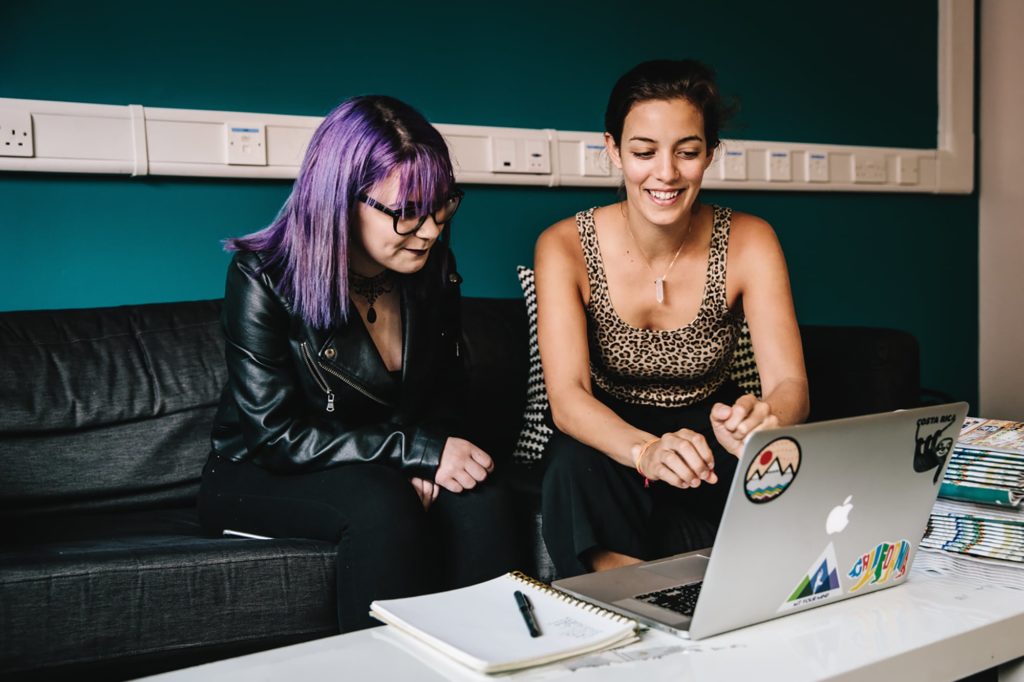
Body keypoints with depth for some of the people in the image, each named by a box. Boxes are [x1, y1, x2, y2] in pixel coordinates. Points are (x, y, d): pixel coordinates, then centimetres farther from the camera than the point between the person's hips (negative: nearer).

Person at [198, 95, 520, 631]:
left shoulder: (434, 273, -2)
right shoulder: (263, 279, -18)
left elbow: (443, 400, 7)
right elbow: (278, 435, -21)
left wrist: (423, 468, -16)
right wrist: (420, 452, -28)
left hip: (388, 472, 4)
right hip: (261, 480, -4)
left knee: (480, 501, -27)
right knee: (382, 503, -35)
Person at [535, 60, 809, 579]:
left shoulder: (748, 242, -12)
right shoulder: (565, 246, -16)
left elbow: (789, 383, -20)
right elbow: (567, 396, -26)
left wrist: (765, 419, -46)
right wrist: (646, 451, -48)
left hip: (709, 433, 2)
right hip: (606, 441, -1)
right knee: (575, 467, -35)